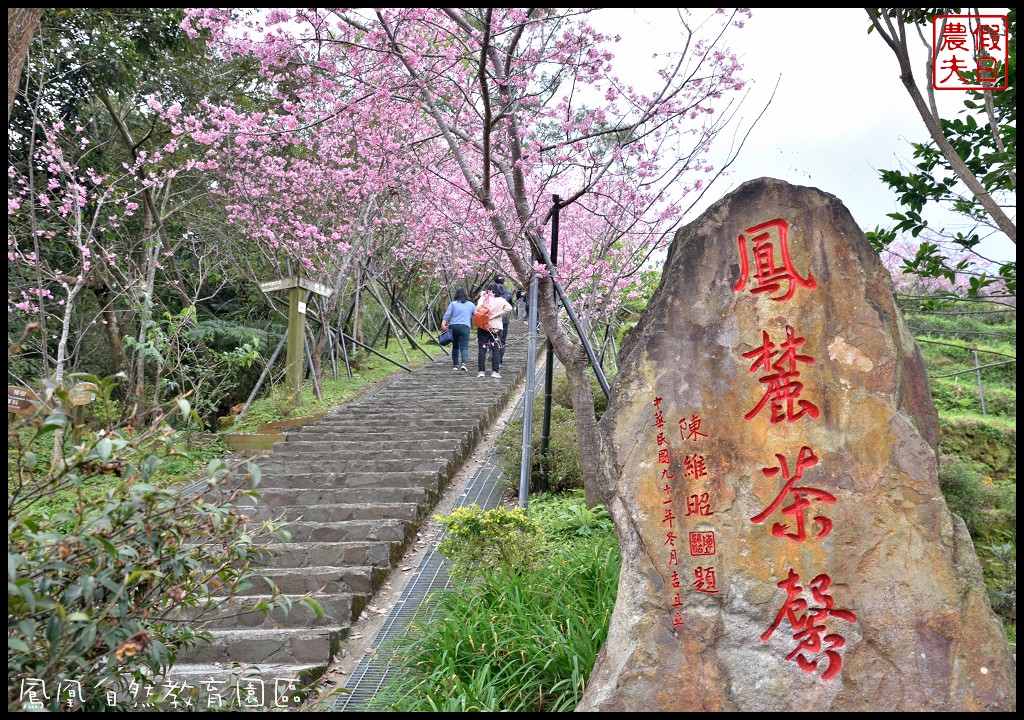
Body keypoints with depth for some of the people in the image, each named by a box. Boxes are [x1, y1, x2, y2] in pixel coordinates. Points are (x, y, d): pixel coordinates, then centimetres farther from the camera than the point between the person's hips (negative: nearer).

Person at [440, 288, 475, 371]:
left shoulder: (453, 304, 8)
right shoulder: (471, 305, 12)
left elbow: (447, 315, -3)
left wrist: (443, 324, -8)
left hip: (453, 327, 1)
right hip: (464, 327, -1)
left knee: (455, 346, 14)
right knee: (464, 347, -8)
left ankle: (455, 365, 18)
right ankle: (464, 363, -28)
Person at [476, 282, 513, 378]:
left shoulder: (483, 298, -3)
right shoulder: (501, 300, 0)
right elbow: (509, 308, -12)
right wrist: (496, 314, -11)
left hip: (482, 327, 0)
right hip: (496, 328, 0)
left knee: (482, 349, 4)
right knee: (496, 349, 3)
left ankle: (480, 371, 3)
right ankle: (495, 371, -4)